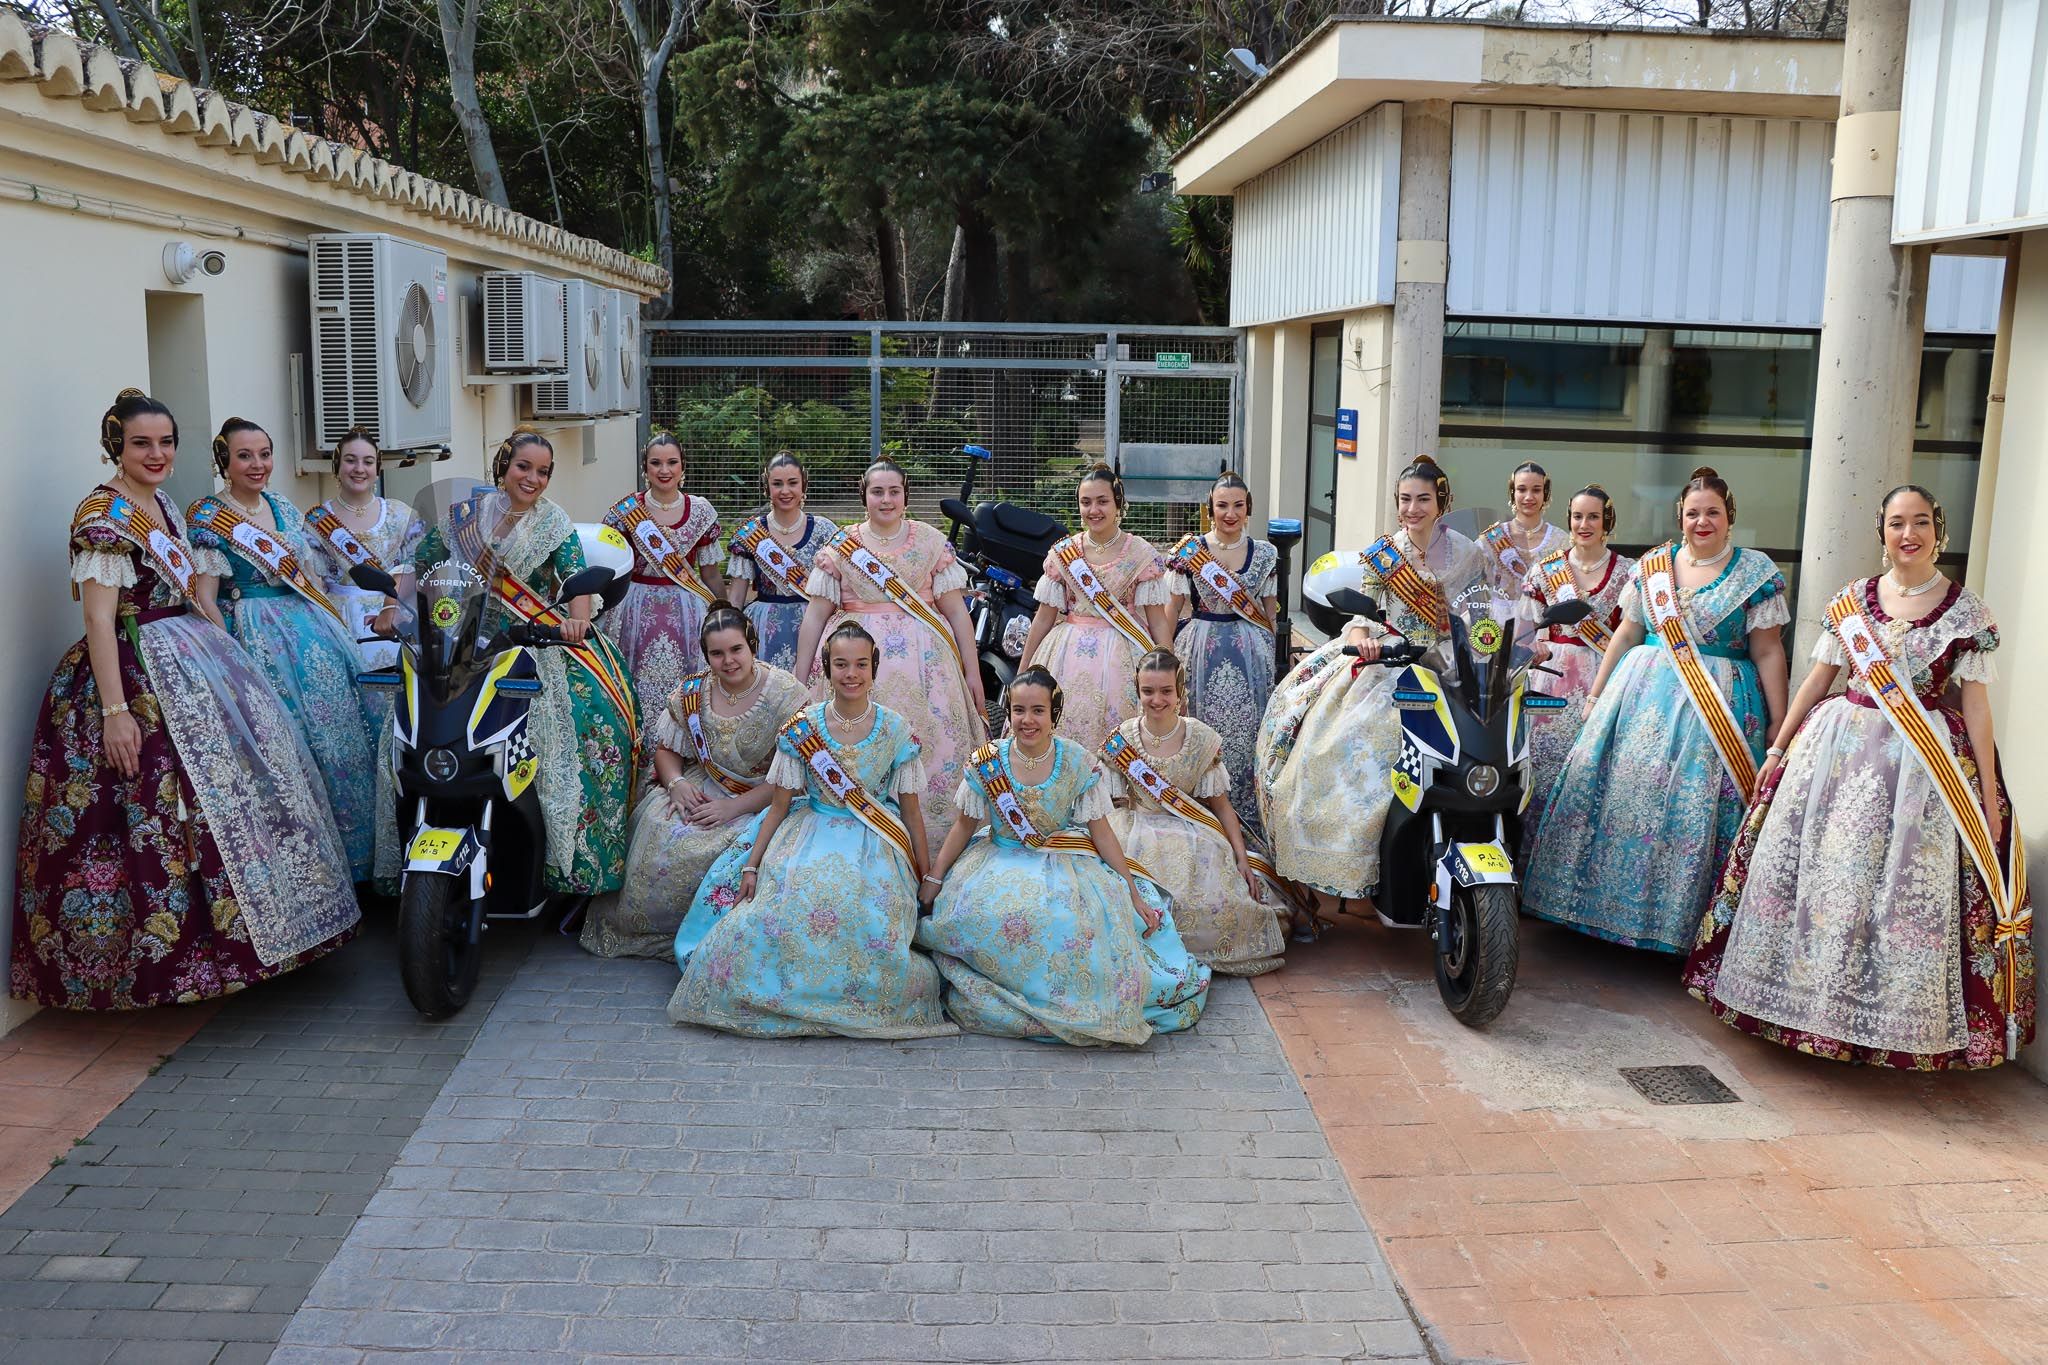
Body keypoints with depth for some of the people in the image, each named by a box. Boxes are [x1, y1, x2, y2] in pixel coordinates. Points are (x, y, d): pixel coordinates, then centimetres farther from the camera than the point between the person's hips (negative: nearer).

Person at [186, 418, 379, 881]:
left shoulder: (284, 507, 13)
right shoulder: (208, 517, -5)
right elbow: (204, 596, -10)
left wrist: (336, 622, 13)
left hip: (313, 632, 7)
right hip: (257, 641, -6)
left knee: (339, 733, 5)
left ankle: (349, 852, 16)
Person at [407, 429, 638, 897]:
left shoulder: (554, 521, 5)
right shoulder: (463, 516, 7)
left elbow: (577, 575, -6)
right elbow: (420, 568, 10)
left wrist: (578, 619, -27)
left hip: (540, 643, -1)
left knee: (595, 709, -23)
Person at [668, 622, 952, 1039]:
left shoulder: (895, 730, -2)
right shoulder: (802, 727, -1)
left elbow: (911, 811, 4)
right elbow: (780, 805, 3)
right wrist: (751, 864, -3)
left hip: (874, 847, -1)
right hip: (811, 834, 1)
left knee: (870, 925, -28)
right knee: (774, 912, -26)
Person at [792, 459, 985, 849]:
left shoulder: (932, 542, 7)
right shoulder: (840, 547, 7)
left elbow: (957, 611, 6)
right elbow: (816, 615, 7)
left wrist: (973, 674, 3)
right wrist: (799, 680, 4)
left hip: (923, 657, 0)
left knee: (931, 745, -6)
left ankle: (930, 845, 7)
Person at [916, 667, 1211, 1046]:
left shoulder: (1079, 764, -6)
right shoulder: (987, 762, -4)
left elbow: (1101, 831, -1)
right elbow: (965, 824, 5)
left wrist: (1133, 895, -2)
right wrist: (933, 879, 0)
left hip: (1064, 864, -1)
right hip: (1001, 861, 1)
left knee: (1070, 919, -33)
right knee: (976, 914, -30)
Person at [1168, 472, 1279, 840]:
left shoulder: (1265, 553, 6)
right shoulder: (1190, 550, 1)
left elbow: (1270, 609, 14)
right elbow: (1173, 607, 4)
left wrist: (1270, 652, 14)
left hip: (1250, 652, 1)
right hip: (1201, 650, -1)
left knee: (1246, 731, -1)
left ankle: (1247, 821, 9)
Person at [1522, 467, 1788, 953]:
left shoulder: (1757, 573, 0)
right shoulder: (1653, 564, 10)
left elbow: (1768, 652, -3)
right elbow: (1626, 634, 15)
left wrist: (1779, 726, -7)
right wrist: (1595, 694, 13)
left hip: (1720, 706, -3)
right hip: (1644, 693, 3)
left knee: (1697, 802, -7)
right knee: (1620, 786, 0)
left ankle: (1679, 920, 5)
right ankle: (1605, 904, 13)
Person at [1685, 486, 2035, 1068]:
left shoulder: (1966, 609, 1)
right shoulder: (1851, 599, 6)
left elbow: (1975, 700, 0)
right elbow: (1817, 679, 11)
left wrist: (1989, 791, -2)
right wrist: (1777, 749, 9)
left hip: (1924, 763, -2)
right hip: (1840, 749, 2)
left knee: (1908, 885, -2)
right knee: (1819, 874, 4)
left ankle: (1896, 1028, 12)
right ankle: (1806, 1006, 20)